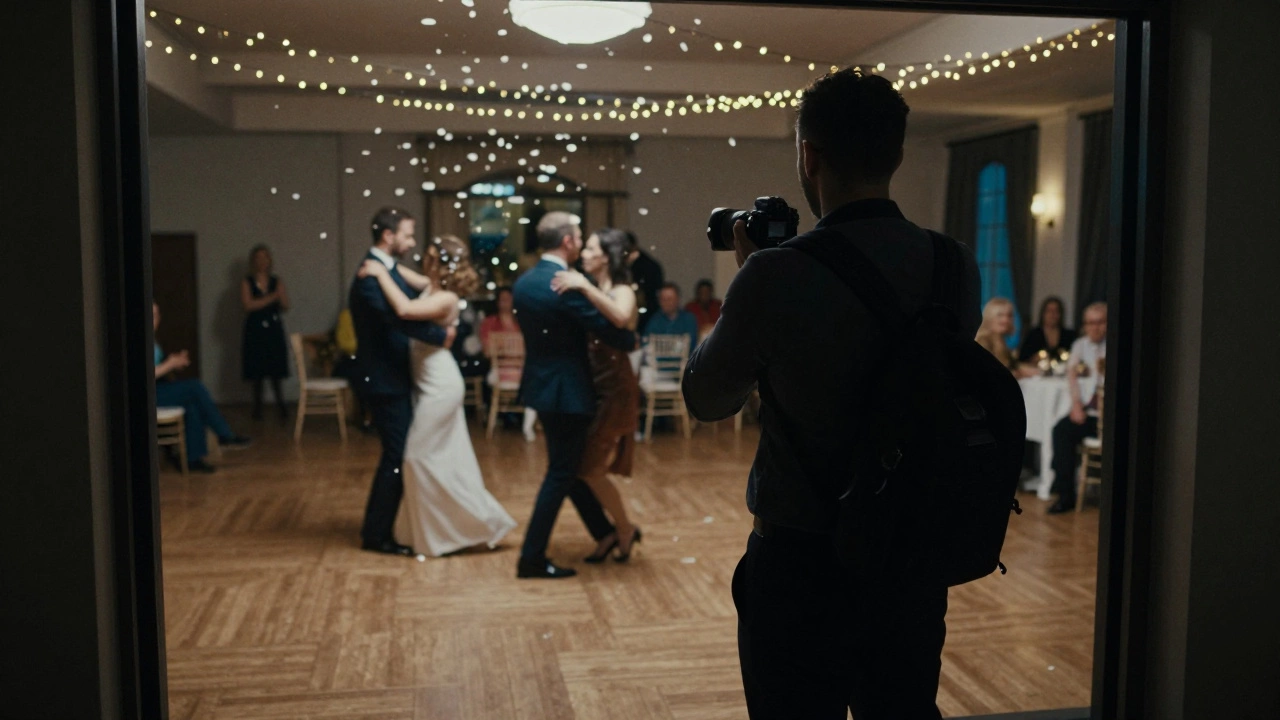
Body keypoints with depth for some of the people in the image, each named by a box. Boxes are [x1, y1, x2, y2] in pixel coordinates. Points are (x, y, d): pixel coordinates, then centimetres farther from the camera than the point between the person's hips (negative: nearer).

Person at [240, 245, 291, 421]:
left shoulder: (277, 282, 9)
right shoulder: (247, 283, 3)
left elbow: (285, 307, 4)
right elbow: (247, 305, -10)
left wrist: (281, 296, -17)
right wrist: (271, 297, -14)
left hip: (274, 329, 1)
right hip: (255, 330, -1)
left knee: (276, 372, -2)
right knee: (257, 372, -1)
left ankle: (280, 405, -3)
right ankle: (258, 407, 7)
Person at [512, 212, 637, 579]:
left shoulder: (523, 282, 5)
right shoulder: (569, 286, -21)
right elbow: (609, 330, -20)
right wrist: (632, 339, 3)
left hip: (540, 383, 9)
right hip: (566, 390, -9)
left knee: (569, 465, 19)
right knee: (561, 473, 1)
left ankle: (604, 533, 35)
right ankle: (532, 557, 6)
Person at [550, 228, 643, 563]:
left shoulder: (622, 292, -12)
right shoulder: (593, 290, 10)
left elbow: (621, 317, -36)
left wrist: (585, 287, -36)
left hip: (614, 390, -8)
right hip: (591, 386, 8)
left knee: (591, 468, -3)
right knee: (585, 467, 11)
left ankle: (626, 529, 16)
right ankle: (614, 531, 27)